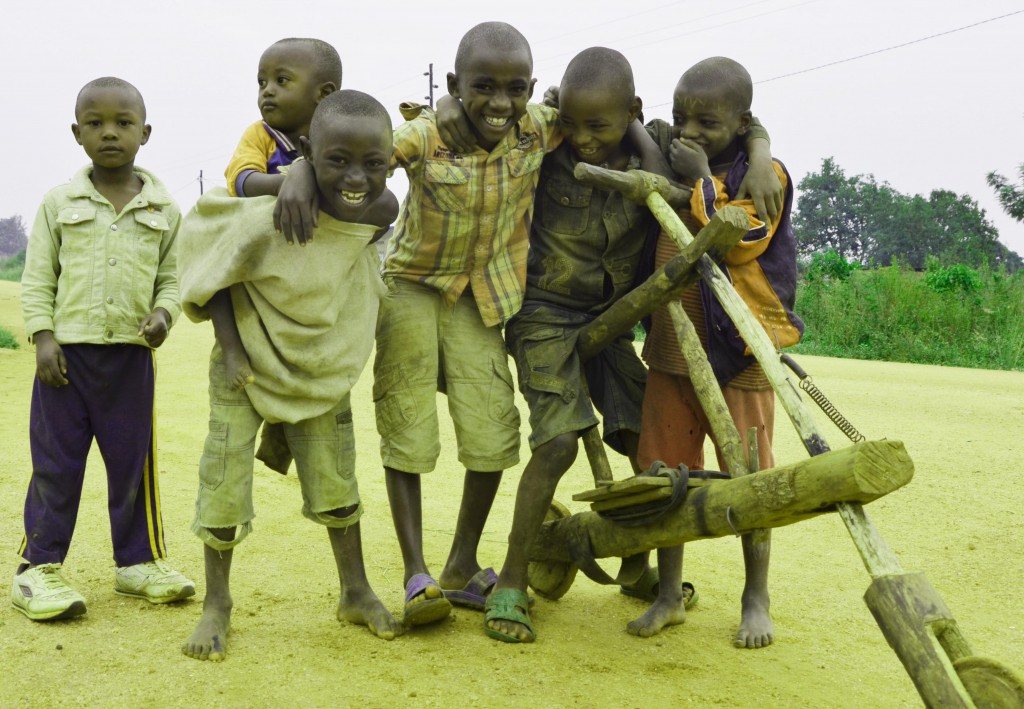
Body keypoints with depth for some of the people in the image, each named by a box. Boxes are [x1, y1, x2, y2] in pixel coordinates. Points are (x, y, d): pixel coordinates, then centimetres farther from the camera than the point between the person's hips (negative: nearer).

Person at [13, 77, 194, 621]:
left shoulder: (164, 210, 5)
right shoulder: (59, 204, 3)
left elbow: (171, 277, 10)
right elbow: (37, 278, 4)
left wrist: (162, 315, -9)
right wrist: (43, 338, -7)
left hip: (130, 353, 1)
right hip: (66, 351, -1)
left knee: (134, 460, 9)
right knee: (56, 460, 4)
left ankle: (139, 561, 22)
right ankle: (38, 567, 13)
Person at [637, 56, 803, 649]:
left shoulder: (763, 175, -7)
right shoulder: (670, 170, 12)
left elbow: (740, 242, -21)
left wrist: (701, 179, -16)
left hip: (739, 353, -6)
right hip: (671, 349, 6)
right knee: (664, 471, 8)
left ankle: (757, 598, 19)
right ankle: (669, 592, 22)